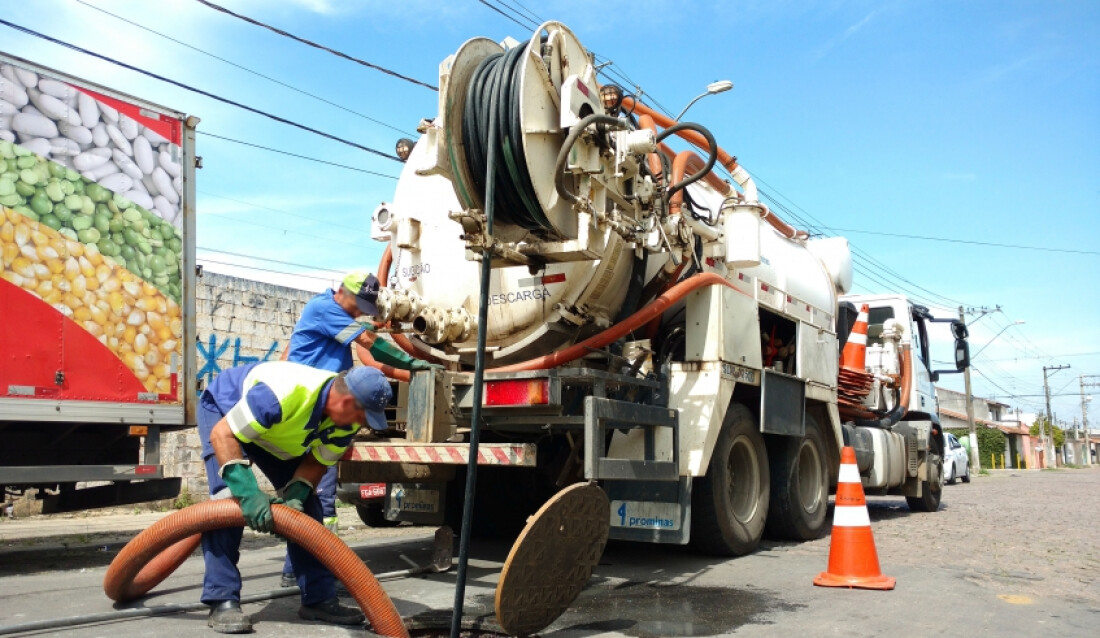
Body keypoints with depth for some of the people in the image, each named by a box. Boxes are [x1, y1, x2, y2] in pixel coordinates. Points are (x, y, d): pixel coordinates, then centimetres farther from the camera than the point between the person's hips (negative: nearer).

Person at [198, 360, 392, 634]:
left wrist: (296, 493, -28)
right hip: (222, 409, -6)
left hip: (276, 433, 6)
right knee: (228, 498, -24)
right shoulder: (282, 394, -45)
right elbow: (223, 436, -40)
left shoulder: (346, 417, -23)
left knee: (306, 505, -2)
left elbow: (318, 461, -10)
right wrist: (248, 492, -47)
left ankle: (319, 598, 5)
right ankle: (222, 601, -15)